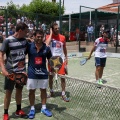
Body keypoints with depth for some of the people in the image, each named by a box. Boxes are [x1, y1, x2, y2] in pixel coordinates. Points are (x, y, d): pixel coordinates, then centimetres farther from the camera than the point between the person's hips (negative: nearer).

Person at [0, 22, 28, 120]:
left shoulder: (24, 40, 3)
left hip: (22, 71, 5)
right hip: (11, 71, -5)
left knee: (19, 90, 15)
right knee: (8, 92, 4)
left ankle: (18, 110, 31)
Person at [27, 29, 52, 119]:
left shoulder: (46, 48, -4)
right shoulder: (29, 46, -8)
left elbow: (50, 59, 5)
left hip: (43, 73, 2)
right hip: (32, 73, -1)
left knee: (43, 90, 12)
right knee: (32, 91, 8)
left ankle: (44, 108, 28)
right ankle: (32, 109, 24)